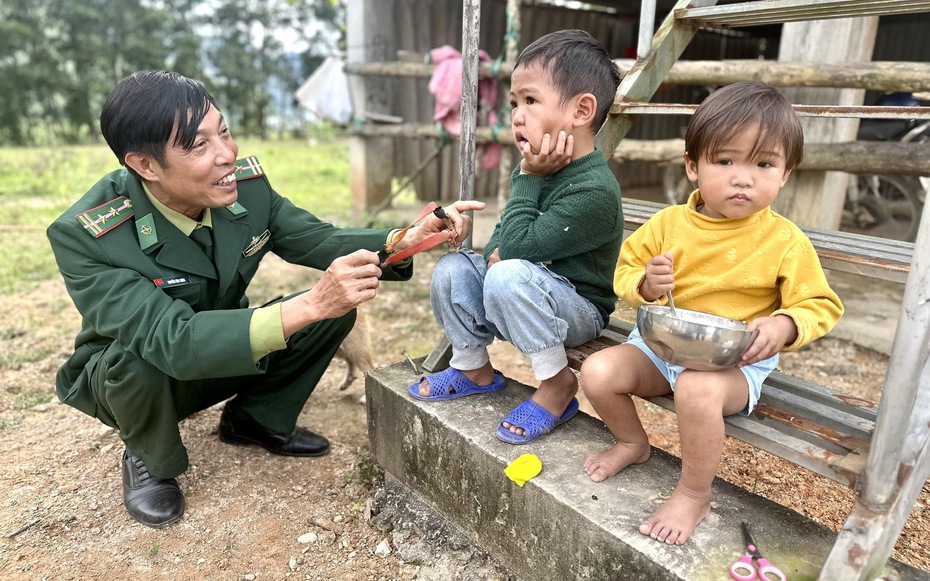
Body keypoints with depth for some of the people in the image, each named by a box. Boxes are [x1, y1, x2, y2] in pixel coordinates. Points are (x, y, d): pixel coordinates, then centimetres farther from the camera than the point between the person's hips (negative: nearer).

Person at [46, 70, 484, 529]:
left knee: (337, 306, -14)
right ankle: (148, 461, -2)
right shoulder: (83, 236, -31)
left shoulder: (246, 185, -18)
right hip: (126, 373, -3)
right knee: (142, 357, -38)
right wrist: (307, 306, -53)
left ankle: (255, 419, 8)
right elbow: (172, 340, -42)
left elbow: (316, 240, -10)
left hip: (226, 356, 4)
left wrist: (406, 239, -29)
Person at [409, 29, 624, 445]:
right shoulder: (541, 171, 2)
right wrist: (497, 251, -10)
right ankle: (474, 369, 13)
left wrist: (527, 178, -22)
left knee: (509, 276, -35)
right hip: (527, 300, 8)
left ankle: (557, 383, -13)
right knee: (451, 269, -4)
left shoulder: (594, 190, -25)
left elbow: (519, 245, -30)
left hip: (579, 310, -8)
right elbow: (502, 238, 14)